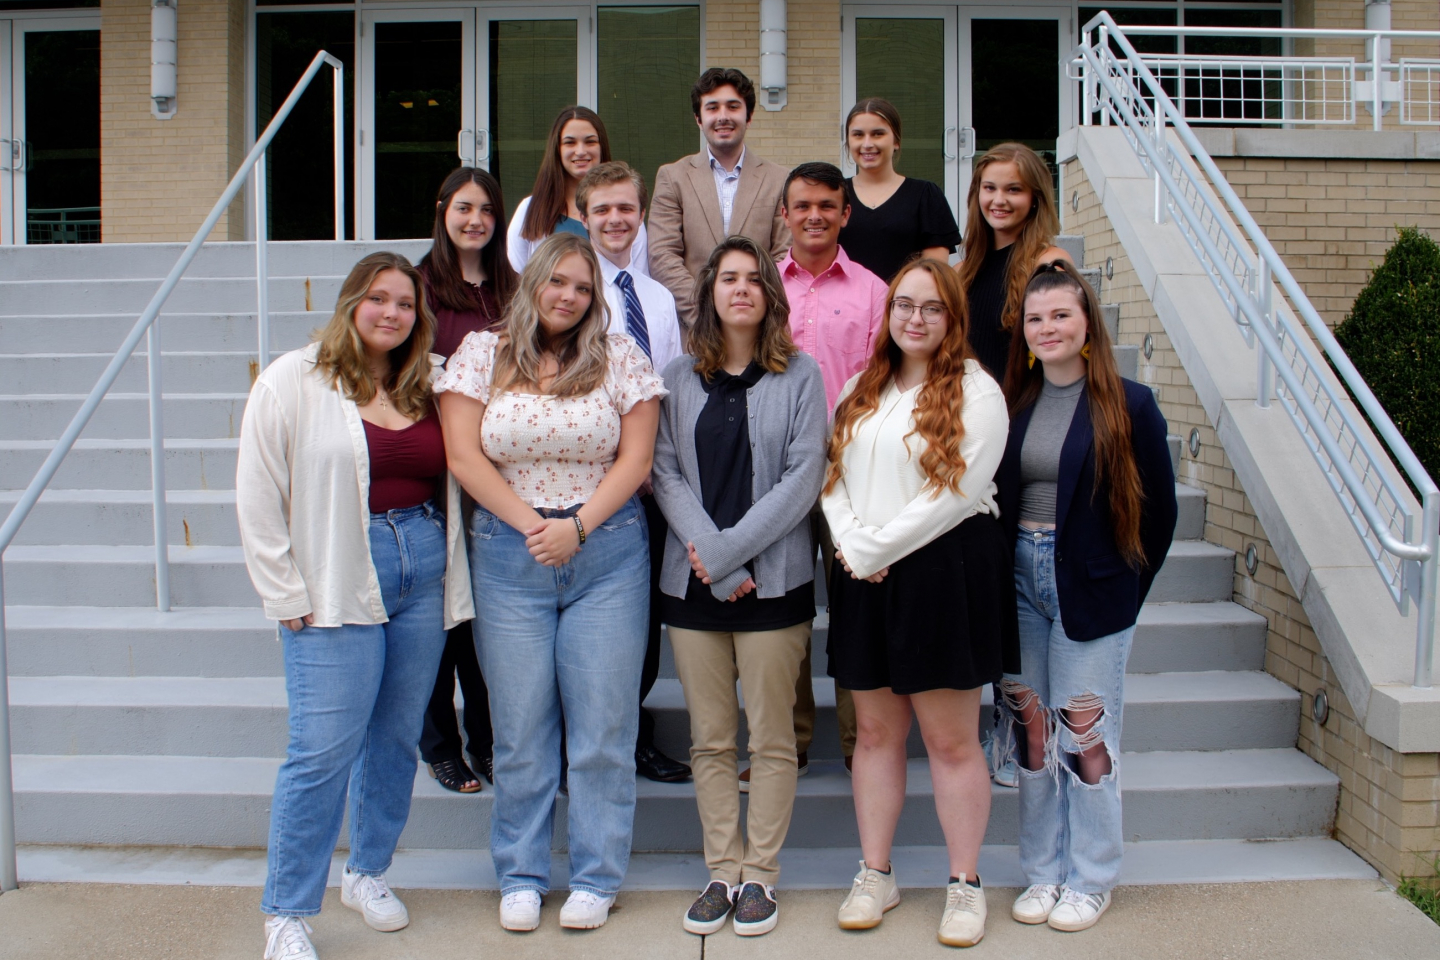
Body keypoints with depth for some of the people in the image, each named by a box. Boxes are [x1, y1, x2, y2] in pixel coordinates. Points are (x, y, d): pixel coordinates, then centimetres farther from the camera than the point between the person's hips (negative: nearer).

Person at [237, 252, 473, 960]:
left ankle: (367, 873, 31)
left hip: (424, 574, 5)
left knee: (397, 737, 12)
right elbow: (258, 498, -6)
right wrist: (286, 597, -9)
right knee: (323, 749, -5)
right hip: (337, 591, -5)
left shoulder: (424, 390, 13)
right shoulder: (293, 381, -3)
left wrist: (452, 577, 5)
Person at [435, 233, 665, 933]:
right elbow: (464, 456, -1)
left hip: (607, 554, 0)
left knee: (603, 727, 4)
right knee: (521, 729, 7)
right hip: (508, 554, 0)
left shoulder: (620, 356, 5)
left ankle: (596, 878, 17)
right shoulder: (481, 353, 6)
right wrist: (531, 526, -9)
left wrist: (578, 526, -11)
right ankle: (521, 878, 21)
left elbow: (635, 459, 0)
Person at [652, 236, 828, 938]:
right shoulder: (678, 379, 9)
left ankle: (759, 876, 16)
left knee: (771, 738, 4)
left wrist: (728, 549, -13)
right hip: (692, 584, 2)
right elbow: (665, 474, 2)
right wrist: (711, 559, -12)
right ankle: (722, 872, 19)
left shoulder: (800, 377, 2)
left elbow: (803, 478, -6)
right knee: (710, 739, 8)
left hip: (773, 582, -2)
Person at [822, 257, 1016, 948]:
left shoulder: (975, 392, -4)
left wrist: (872, 548, -12)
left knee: (951, 739, 1)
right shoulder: (861, 390, 15)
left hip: (943, 573, -5)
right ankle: (876, 874, 22)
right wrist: (850, 543, -8)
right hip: (865, 578, 5)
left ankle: (964, 884, 15)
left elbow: (955, 495, -13)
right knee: (876, 732, 11)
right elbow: (832, 475, 10)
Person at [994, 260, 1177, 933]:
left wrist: (1127, 588, 0)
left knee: (1086, 732, 3)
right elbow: (993, 499, 11)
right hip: (1020, 582, 4)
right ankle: (1043, 872, 23)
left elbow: (1158, 511, 0)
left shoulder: (1128, 406, -5)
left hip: (1091, 591, -4)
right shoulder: (1013, 403, 6)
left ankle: (1091, 878, 20)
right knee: (1031, 724, 9)